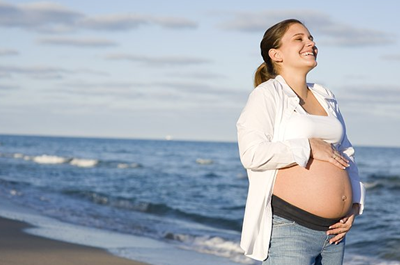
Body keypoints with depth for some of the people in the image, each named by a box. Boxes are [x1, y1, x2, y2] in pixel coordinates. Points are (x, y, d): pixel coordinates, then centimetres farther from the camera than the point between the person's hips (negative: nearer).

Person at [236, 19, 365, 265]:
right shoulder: (267, 95, -4)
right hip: (289, 227, -7)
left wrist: (355, 205, 10)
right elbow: (252, 154, -18)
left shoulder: (326, 97, 18)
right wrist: (309, 148, -13)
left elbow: (346, 154, 23)